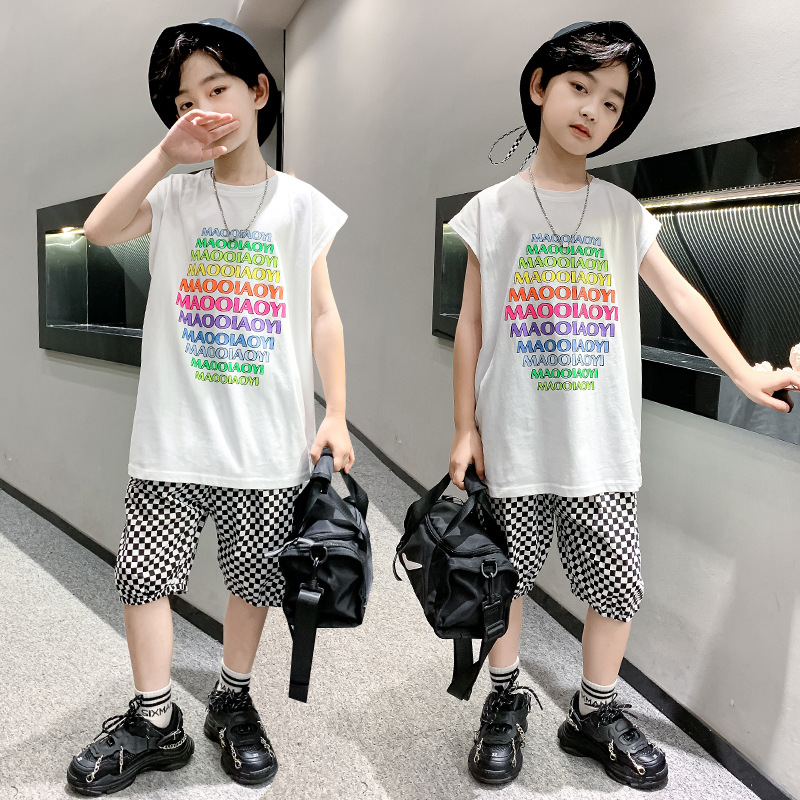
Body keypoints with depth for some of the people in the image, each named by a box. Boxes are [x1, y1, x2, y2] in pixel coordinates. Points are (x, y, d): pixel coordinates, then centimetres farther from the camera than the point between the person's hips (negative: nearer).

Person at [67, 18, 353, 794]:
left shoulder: (300, 204, 2)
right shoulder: (175, 195, 5)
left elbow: (322, 315, 2)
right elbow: (99, 230, -11)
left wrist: (335, 416, -1)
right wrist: (166, 154, -13)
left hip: (270, 439, 0)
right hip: (175, 433, 1)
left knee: (254, 577, 11)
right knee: (145, 571, 5)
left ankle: (232, 703, 34)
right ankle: (155, 721, 25)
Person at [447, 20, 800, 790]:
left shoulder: (621, 211, 7)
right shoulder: (493, 208, 1)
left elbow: (679, 296, 12)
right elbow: (471, 325, 1)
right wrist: (464, 428, -1)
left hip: (603, 444, 2)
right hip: (515, 442, -2)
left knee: (617, 583, 7)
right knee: (505, 577, 10)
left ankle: (595, 712, 30)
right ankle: (505, 702, 33)